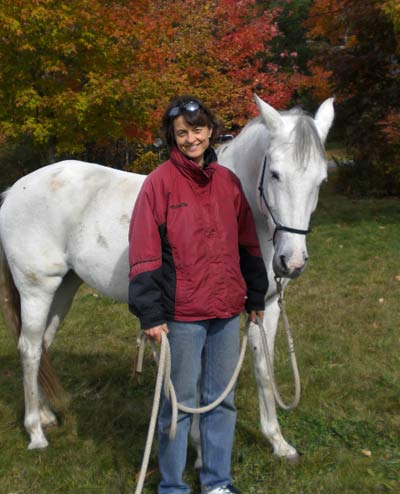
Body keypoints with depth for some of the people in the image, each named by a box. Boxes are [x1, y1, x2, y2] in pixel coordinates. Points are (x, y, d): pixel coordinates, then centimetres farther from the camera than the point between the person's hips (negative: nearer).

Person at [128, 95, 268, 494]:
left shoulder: (228, 181, 6)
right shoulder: (160, 182, -9)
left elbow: (247, 244, 14)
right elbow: (144, 255, -12)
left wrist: (256, 297, 14)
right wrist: (151, 315, -15)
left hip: (227, 312, 5)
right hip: (182, 315, -5)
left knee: (222, 400, 16)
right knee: (179, 402, 6)